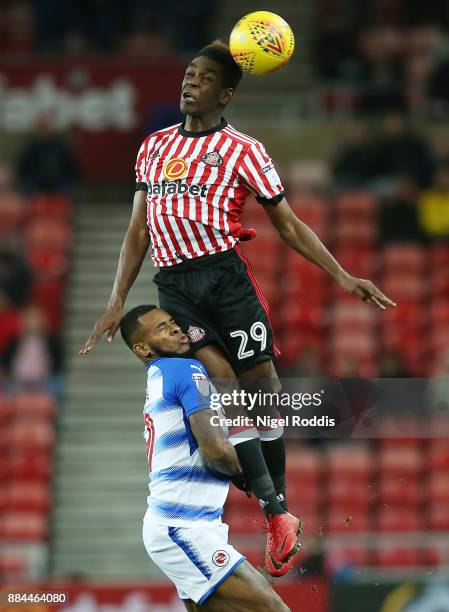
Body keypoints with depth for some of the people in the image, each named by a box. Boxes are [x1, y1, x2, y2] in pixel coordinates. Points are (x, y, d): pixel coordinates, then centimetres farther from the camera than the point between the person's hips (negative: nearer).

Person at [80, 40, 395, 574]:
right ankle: (275, 512, -17)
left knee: (259, 384, -5)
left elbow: (289, 225, 8)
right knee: (222, 381, -15)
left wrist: (342, 277, 0)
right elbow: (138, 231, 22)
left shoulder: (242, 150, 7)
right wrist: (117, 303, 15)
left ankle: (279, 506, 9)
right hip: (174, 286, 2)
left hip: (226, 275, -2)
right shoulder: (154, 146, 19)